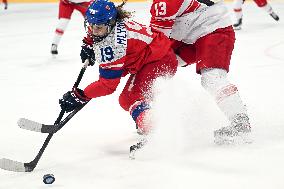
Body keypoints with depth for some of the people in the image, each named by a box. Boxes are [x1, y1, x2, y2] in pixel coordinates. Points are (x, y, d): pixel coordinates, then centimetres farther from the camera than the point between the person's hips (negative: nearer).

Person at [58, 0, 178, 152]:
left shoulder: (112, 45, -30)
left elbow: (107, 85, -26)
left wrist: (80, 97, -24)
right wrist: (88, 44, 8)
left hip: (161, 61, -11)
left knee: (132, 98, -23)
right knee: (125, 101, 19)